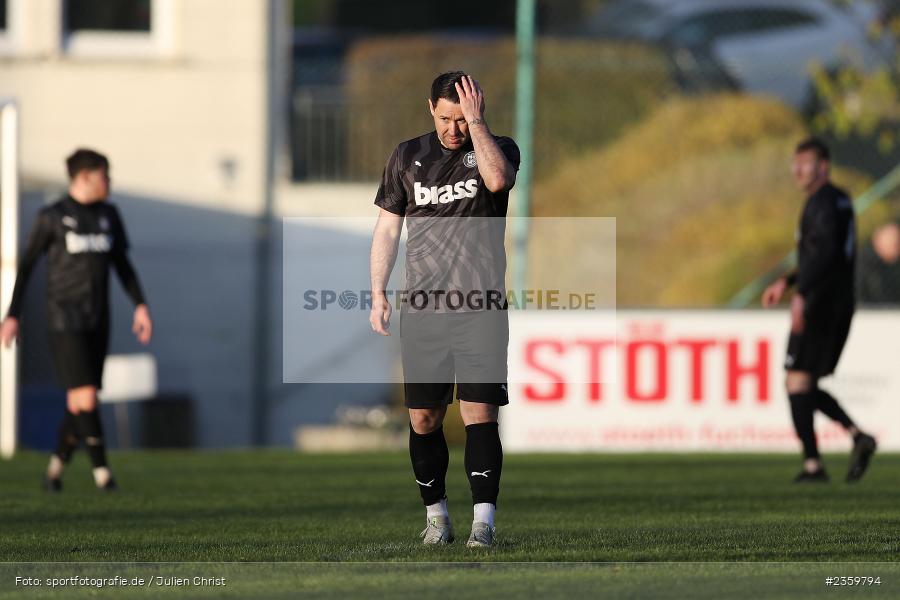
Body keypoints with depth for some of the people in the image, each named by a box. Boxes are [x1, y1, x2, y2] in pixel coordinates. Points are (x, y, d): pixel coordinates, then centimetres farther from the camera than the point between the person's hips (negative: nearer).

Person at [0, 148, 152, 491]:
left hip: (97, 321, 5)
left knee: (79, 404, 5)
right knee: (85, 397, -15)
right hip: (65, 319, -5)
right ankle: (101, 470, -11)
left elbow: (122, 264, 17)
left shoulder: (108, 216, 11)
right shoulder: (52, 217, -3)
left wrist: (140, 305, 6)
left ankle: (56, 467, 20)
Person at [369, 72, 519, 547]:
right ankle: (436, 515, 15)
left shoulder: (497, 149, 5)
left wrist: (477, 120, -13)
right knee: (424, 418, 3)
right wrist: (378, 293, 8)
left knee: (480, 411, -10)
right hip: (421, 308, 3)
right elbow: (387, 227, 16)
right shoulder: (408, 156, 12)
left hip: (481, 307, -2)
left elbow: (497, 178, -20)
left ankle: (483, 520, -12)